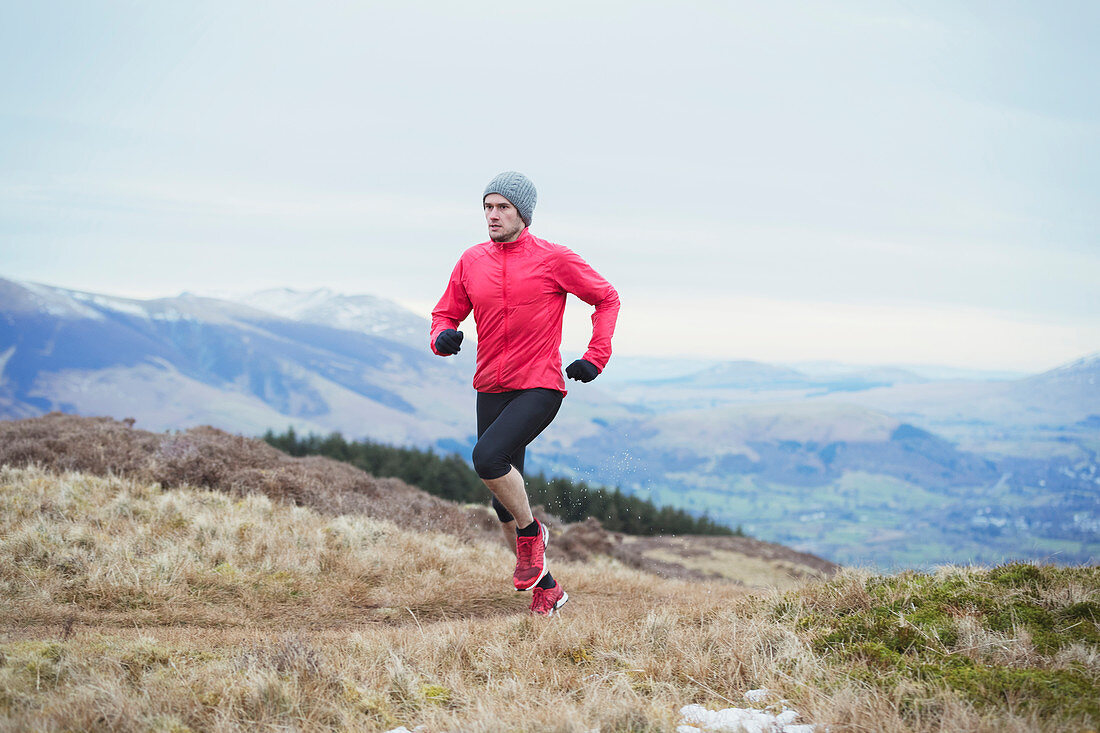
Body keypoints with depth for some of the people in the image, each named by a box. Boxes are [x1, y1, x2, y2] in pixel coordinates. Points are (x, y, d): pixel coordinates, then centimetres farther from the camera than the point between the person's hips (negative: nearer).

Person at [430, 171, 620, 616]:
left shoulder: (553, 259, -5)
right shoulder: (472, 262, 7)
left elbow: (607, 299, 6)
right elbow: (446, 314, 14)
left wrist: (595, 357, -2)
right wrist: (443, 337, -9)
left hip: (540, 387, -5)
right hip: (491, 390, 5)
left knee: (487, 458, -29)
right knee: (504, 504, 5)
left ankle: (532, 533, -4)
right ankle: (546, 588, 19)